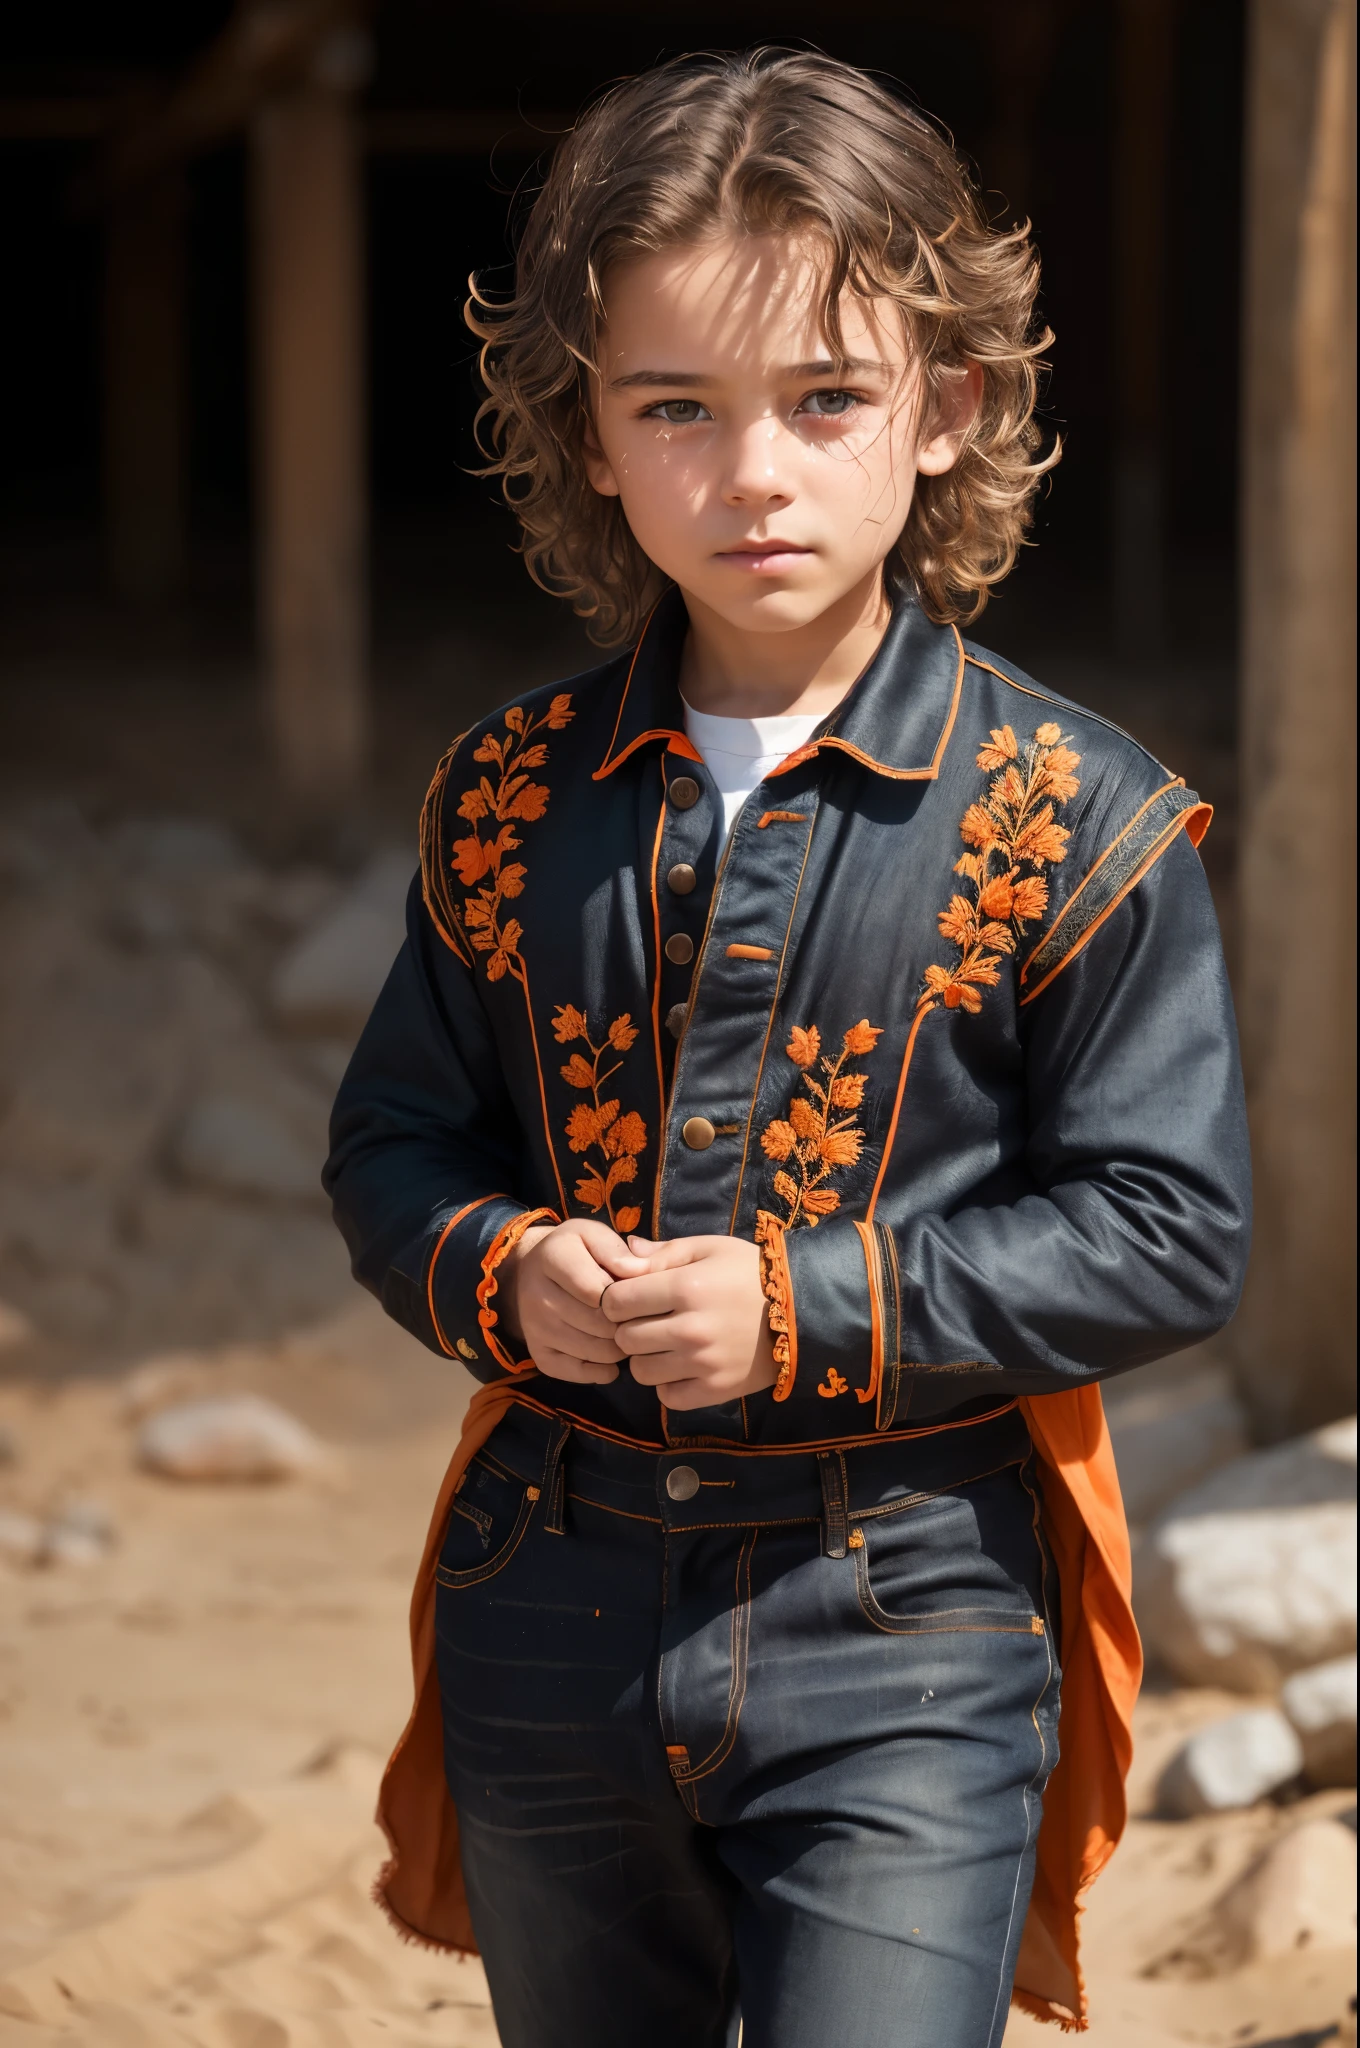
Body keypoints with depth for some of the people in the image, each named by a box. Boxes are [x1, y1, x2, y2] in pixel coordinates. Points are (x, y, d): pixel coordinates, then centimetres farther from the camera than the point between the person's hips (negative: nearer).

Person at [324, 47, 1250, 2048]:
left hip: (906, 1627, -4)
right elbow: (393, 1142, 12)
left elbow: (1171, 1232, -9)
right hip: (554, 1623, 4)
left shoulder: (1071, 820, -9)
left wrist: (810, 1309, -18)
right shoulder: (508, 800, 3)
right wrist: (502, 1275, -11)